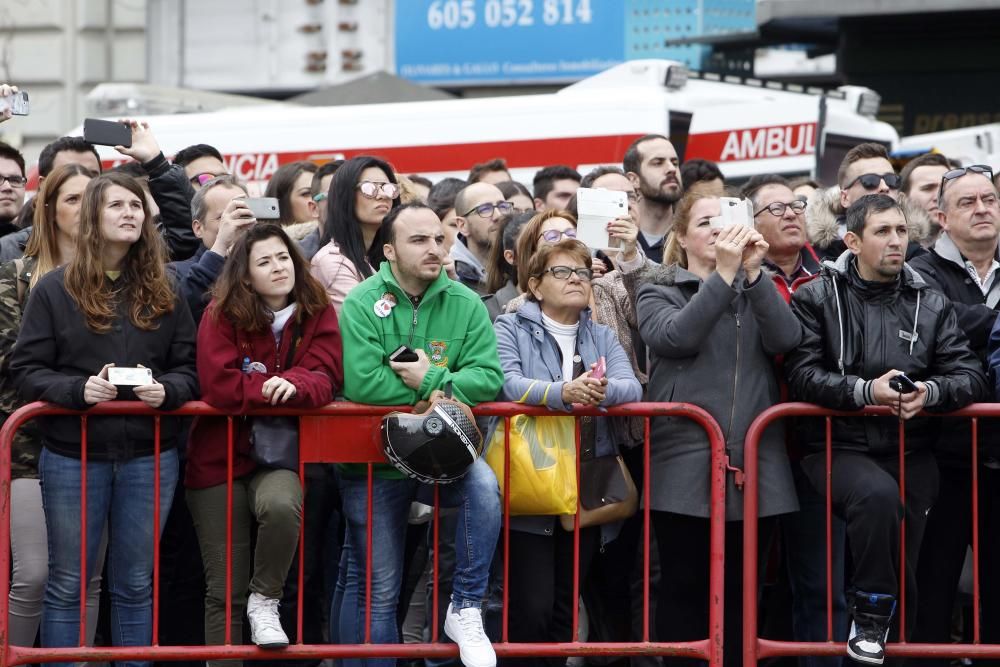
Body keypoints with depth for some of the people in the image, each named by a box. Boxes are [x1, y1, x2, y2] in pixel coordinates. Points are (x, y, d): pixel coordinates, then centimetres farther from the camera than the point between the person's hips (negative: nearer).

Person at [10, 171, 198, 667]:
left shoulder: (163, 292, 7)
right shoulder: (55, 289, -1)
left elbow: (190, 367, 6)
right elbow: (26, 369, -4)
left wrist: (166, 390, -15)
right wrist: (78, 390, -20)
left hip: (149, 457, 2)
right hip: (73, 456, -2)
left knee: (135, 583, 11)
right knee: (67, 582, 5)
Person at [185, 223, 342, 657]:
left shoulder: (317, 313, 2)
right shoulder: (222, 315, -5)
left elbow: (325, 380, -8)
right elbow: (218, 386, -16)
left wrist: (293, 385, -28)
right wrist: (273, 388, -14)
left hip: (281, 454, 1)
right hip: (220, 457, -1)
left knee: (281, 506, -35)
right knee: (225, 590, 1)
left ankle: (265, 601, -11)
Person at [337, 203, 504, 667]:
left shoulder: (465, 305, -1)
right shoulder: (362, 304, -10)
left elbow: (489, 378, -11)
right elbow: (362, 382, -23)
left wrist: (431, 380, -23)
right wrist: (438, 394, -17)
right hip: (375, 460, -2)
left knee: (484, 486, -30)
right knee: (375, 589, 4)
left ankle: (465, 610, -16)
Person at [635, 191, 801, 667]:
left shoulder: (754, 289, 15)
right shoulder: (658, 289, 6)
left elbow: (786, 339, -4)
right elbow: (675, 337, -15)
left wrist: (752, 272, -12)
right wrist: (724, 273, -16)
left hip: (754, 463, 3)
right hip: (687, 463, -3)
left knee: (741, 590, 6)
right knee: (685, 588, -1)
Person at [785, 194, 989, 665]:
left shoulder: (932, 305, 10)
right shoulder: (816, 298, 1)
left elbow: (971, 377, 5)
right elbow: (802, 374, -9)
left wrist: (931, 392, -17)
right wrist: (865, 390, -21)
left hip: (911, 452, 4)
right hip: (838, 446, -4)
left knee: (906, 571, 2)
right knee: (877, 493, -35)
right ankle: (869, 617, -20)